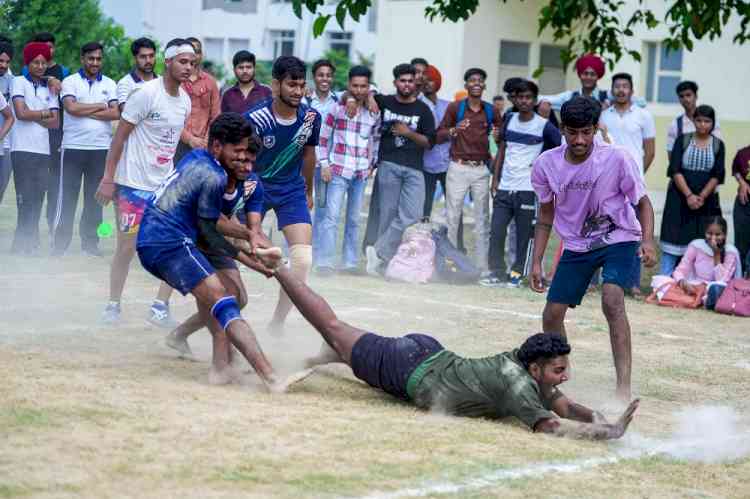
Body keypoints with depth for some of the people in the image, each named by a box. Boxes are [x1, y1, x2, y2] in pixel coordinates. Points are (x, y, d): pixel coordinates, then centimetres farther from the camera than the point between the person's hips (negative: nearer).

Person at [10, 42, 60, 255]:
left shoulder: (50, 89, 16)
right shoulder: (19, 82, 3)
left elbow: (55, 122, 7)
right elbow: (21, 113, -10)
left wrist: (32, 116, -6)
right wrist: (44, 114, 0)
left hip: (43, 150, 5)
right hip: (23, 149, -5)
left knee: (37, 200, 3)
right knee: (26, 200, -8)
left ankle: (23, 245, 8)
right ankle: (25, 245, -5)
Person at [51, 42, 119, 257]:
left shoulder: (109, 84, 11)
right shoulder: (70, 82, 3)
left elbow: (116, 113, -2)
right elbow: (71, 108, -13)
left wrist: (86, 112, -8)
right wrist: (100, 106, -5)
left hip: (101, 147, 3)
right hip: (74, 146, -2)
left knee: (95, 197, 5)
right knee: (67, 195, -3)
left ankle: (90, 242, 12)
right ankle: (59, 243, 1)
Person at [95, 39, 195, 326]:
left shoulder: (185, 100, 6)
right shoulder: (146, 93, -14)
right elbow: (120, 135, -12)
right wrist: (108, 178, -14)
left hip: (166, 184, 6)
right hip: (133, 183, -6)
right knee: (127, 247, -1)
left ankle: (160, 307, 5)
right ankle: (113, 306, 17)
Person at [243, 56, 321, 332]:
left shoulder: (311, 117, -10)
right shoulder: (255, 118, -22)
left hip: (292, 190, 3)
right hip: (255, 187, -2)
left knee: (303, 259, -11)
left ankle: (277, 322, 4)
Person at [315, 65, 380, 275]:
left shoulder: (374, 113, 7)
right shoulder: (337, 108, -2)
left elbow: (376, 140, 18)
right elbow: (323, 137, 1)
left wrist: (372, 165, 12)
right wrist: (324, 164, -5)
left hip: (361, 173, 4)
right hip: (338, 170, -4)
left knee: (354, 219, 10)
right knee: (332, 216, -11)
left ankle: (350, 262, 17)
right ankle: (324, 262, -11)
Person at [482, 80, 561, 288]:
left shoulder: (544, 126, -5)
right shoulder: (510, 120, 9)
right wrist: (495, 179, 9)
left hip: (527, 189, -4)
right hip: (504, 187, 4)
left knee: (524, 235, 1)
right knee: (496, 231, 0)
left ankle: (517, 274, 12)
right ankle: (497, 272, 9)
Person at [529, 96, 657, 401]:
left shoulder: (617, 159, -20)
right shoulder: (546, 165, -10)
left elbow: (642, 202, -8)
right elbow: (545, 216, 5)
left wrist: (648, 240, -25)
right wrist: (536, 262, 3)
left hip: (619, 239, -4)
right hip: (577, 245, 4)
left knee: (612, 300, -28)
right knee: (552, 315, 3)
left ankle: (623, 388, -31)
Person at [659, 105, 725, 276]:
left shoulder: (718, 145, 5)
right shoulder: (683, 140, 2)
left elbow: (717, 175, 0)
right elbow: (675, 170, -5)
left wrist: (701, 197, -12)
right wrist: (689, 195, -15)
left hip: (706, 199, 1)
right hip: (680, 197, -1)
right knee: (674, 240, -4)